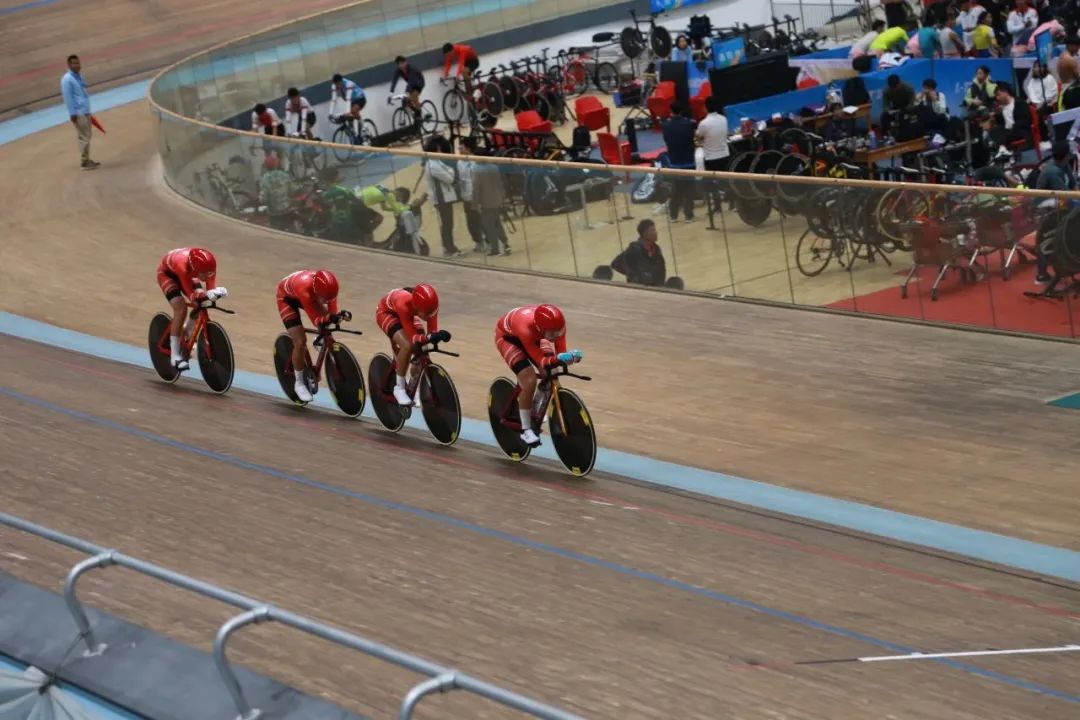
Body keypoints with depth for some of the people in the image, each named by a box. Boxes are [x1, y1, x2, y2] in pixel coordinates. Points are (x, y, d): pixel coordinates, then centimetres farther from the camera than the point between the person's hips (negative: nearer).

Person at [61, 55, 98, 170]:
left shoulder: (79, 76, 14)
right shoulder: (67, 79, -12)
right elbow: (67, 97, -16)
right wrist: (72, 114, -20)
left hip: (85, 111, 9)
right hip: (78, 113, -9)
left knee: (87, 136, 12)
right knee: (84, 137, -8)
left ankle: (87, 160, 19)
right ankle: (85, 162, -3)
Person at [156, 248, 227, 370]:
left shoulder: (209, 265, -33)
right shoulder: (183, 265, -45)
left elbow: (212, 288, -31)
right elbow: (191, 296, -46)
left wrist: (217, 292, -54)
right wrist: (208, 294, -64)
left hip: (187, 273, 5)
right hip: (167, 273, -5)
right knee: (181, 308, -23)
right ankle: (175, 356, -15)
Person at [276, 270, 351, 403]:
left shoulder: (328, 288, -32)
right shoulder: (305, 288, -45)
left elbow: (332, 311, -23)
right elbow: (316, 320, -40)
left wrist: (340, 315, -45)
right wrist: (330, 318, -59)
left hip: (310, 295, 5)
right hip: (287, 297, -5)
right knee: (300, 342, -14)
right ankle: (300, 383, 3)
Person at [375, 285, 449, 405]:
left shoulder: (430, 306, -32)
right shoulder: (404, 304, -45)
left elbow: (432, 331, -25)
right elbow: (413, 338, -43)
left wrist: (437, 336, -48)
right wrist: (430, 337, -60)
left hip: (408, 313, 5)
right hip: (386, 313, -5)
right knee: (407, 345, -28)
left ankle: (415, 389, 15)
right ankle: (399, 388, -11)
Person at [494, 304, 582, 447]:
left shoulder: (557, 324, -32)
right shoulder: (526, 328, -45)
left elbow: (561, 351, -22)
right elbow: (541, 361, -42)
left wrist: (568, 358, -45)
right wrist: (559, 359, -59)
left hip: (533, 336, 6)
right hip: (508, 336, -6)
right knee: (529, 381, -22)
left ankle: (535, 411, 19)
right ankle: (526, 431, -6)